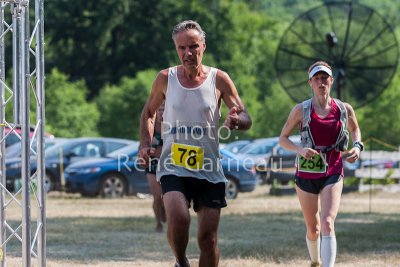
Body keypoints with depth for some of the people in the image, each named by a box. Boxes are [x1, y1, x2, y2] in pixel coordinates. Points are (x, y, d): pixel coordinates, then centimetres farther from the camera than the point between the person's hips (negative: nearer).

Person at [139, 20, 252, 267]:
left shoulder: (219, 79, 0)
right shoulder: (166, 79, 2)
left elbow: (246, 118, -1)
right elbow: (148, 113, 18)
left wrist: (237, 121, -26)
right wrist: (146, 144, 1)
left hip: (209, 171, 1)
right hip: (173, 168, -1)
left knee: (209, 239, 1)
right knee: (178, 218, -26)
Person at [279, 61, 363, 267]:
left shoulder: (344, 109, 0)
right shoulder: (301, 110, -5)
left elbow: (355, 129, 21)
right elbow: (282, 138, 1)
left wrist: (357, 146, 0)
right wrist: (299, 149, -18)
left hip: (332, 174, 0)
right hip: (306, 174, 1)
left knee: (327, 223, -20)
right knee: (312, 229, 11)